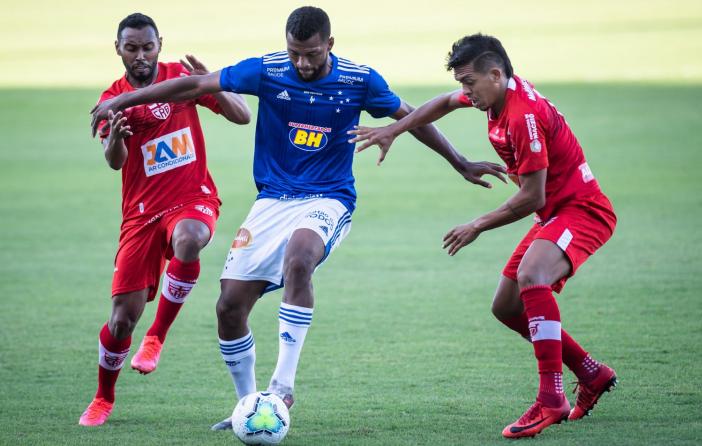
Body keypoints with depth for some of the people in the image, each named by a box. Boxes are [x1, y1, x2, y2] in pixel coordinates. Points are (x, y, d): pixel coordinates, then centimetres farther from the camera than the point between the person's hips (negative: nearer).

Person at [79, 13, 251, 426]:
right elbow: (115, 161, -15)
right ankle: (103, 399, 22)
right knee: (123, 317, -4)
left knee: (187, 242, -39)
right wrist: (115, 136, -39)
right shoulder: (113, 98, 1)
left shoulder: (181, 75, 2)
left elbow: (243, 116, -1)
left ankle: (157, 337, -18)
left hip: (194, 198, -1)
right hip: (142, 213, 1)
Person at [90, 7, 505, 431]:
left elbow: (411, 118, 8)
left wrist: (462, 164, 12)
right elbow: (195, 85, -3)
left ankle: (283, 384, -32)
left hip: (327, 201, -3)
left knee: (297, 260, -36)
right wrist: (120, 101, -4)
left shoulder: (360, 80, -7)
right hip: (273, 201, 3)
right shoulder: (267, 71, -7)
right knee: (229, 306, -5)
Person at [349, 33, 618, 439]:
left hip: (583, 211, -11)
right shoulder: (498, 93, 4)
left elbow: (532, 197, -24)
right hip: (555, 213, 11)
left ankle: (551, 400, -37)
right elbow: (446, 102, 26)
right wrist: (392, 131, 20)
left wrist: (478, 227, -10)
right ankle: (592, 375, 25)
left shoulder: (524, 116, -25)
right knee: (507, 308, 11)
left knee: (531, 275, -36)